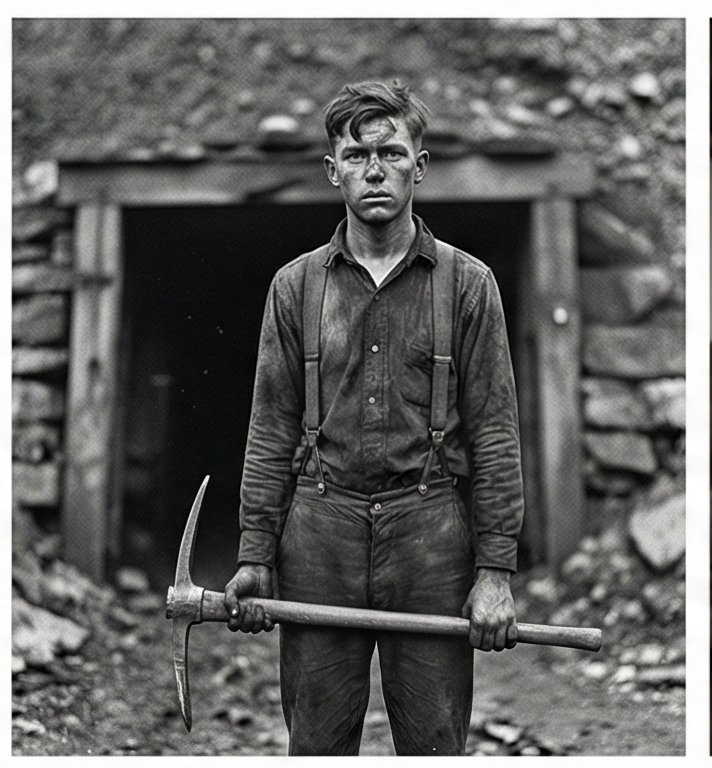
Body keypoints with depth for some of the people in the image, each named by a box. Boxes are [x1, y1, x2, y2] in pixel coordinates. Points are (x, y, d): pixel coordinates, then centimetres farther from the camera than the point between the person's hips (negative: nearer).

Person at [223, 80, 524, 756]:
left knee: (435, 743, 6)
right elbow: (271, 433, 8)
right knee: (316, 743, 9)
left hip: (430, 536, -1)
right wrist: (253, 556, 2)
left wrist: (495, 570, -4)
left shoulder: (466, 283, 3)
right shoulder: (295, 286, 8)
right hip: (320, 535, 1)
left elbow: (494, 433, 1)